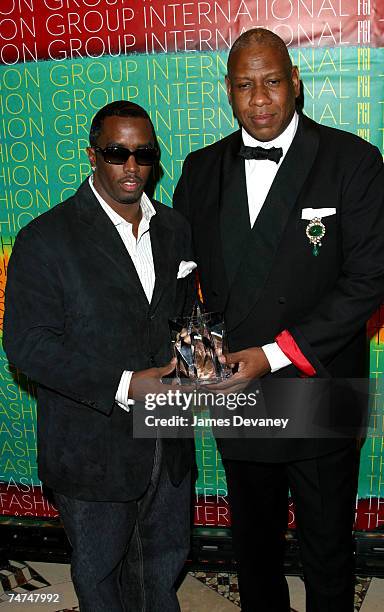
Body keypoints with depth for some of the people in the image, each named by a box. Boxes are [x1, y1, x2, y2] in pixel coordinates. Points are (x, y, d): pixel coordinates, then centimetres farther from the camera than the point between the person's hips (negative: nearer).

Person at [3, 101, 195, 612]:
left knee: (165, 562, 25)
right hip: (93, 450, -4)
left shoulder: (174, 228, 4)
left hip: (168, 445, 5)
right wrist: (124, 386, -24)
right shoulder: (46, 238, -14)